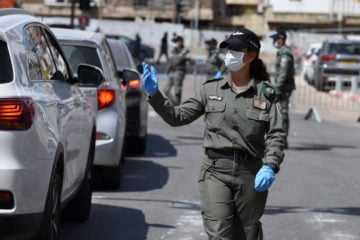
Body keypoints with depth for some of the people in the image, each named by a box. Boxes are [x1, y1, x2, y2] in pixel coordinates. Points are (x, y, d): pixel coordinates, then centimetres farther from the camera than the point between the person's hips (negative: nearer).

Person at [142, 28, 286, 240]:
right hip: (216, 171, 1)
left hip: (250, 174, 0)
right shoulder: (212, 89, 6)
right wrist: (155, 94, -6)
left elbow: (276, 135, -5)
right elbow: (178, 117, 7)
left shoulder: (266, 93, 0)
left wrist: (270, 167, -20)